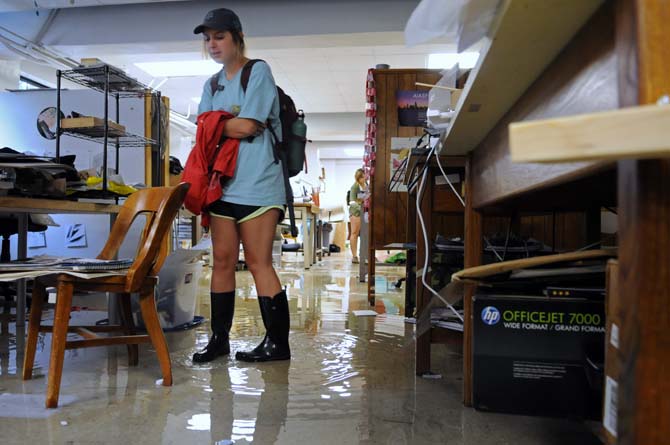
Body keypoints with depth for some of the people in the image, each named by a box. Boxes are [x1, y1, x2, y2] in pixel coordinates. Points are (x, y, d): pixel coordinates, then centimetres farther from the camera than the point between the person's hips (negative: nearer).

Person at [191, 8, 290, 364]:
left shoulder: (258, 71, 0)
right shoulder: (212, 85, 21)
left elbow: (247, 126, -11)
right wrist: (228, 124, -7)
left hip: (256, 184, -6)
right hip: (223, 184, 7)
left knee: (258, 262, -5)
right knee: (222, 260, 7)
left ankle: (278, 343, 4)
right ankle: (219, 338, 17)